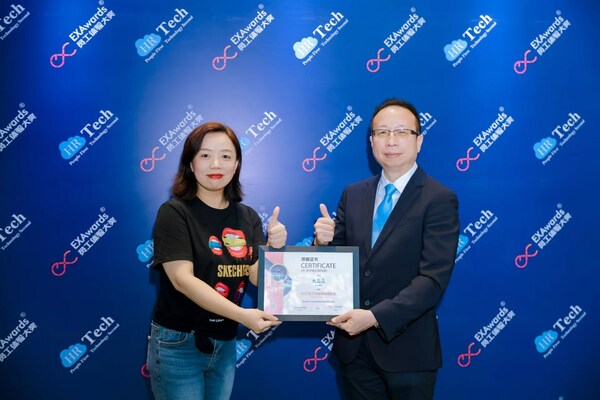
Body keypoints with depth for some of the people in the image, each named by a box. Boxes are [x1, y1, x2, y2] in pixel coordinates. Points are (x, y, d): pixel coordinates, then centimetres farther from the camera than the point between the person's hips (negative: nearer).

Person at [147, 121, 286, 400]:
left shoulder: (248, 217, 2)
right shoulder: (174, 212, -12)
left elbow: (259, 278, -4)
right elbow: (182, 279, -21)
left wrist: (274, 247, -25)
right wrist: (242, 315, -30)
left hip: (225, 344, 5)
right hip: (178, 344, -5)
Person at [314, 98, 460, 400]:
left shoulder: (439, 200, -10)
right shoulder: (353, 194, 6)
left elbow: (433, 279, -17)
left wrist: (375, 317, -24)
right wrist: (324, 241, -13)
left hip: (406, 349, -4)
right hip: (353, 344, 4)